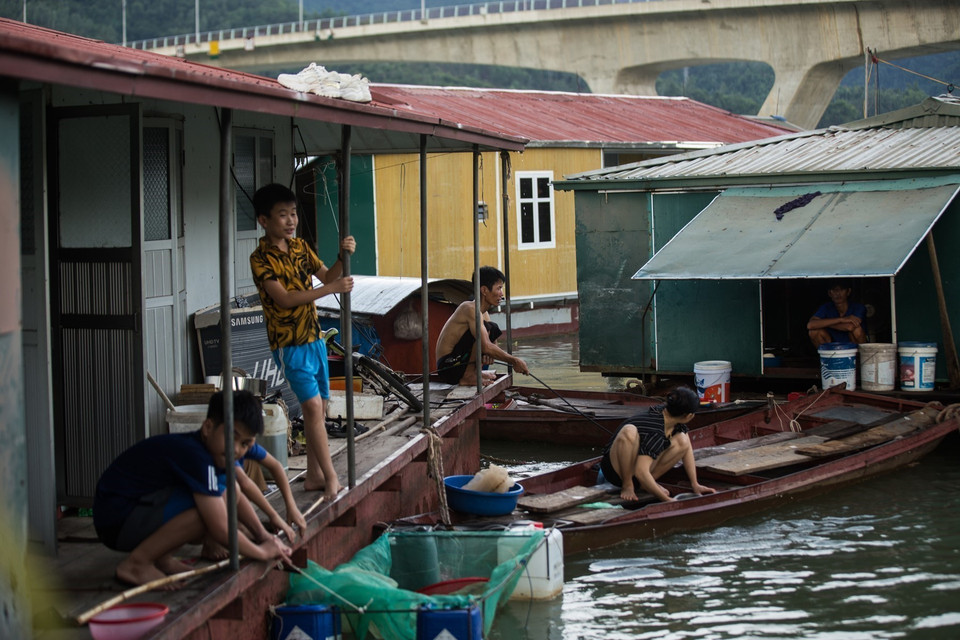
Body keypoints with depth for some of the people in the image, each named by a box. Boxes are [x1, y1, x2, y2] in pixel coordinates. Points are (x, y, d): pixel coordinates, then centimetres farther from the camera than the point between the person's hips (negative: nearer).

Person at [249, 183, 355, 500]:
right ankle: (331, 477, -11)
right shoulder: (261, 258, -14)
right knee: (312, 405, -13)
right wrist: (330, 289, -25)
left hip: (314, 339, 7)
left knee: (319, 406, 9)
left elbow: (326, 276, 12)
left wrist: (342, 257, -7)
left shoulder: (299, 247, 8)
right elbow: (285, 299, -22)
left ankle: (314, 475, 18)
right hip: (289, 344, -7)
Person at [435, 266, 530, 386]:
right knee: (486, 328, -21)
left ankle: (472, 372, 6)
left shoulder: (485, 313, 12)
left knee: (493, 328, 11)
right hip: (448, 367, -10)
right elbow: (486, 347, -28)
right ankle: (468, 376, -15)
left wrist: (489, 354, -10)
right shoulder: (471, 308, -19)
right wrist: (514, 361, -21)